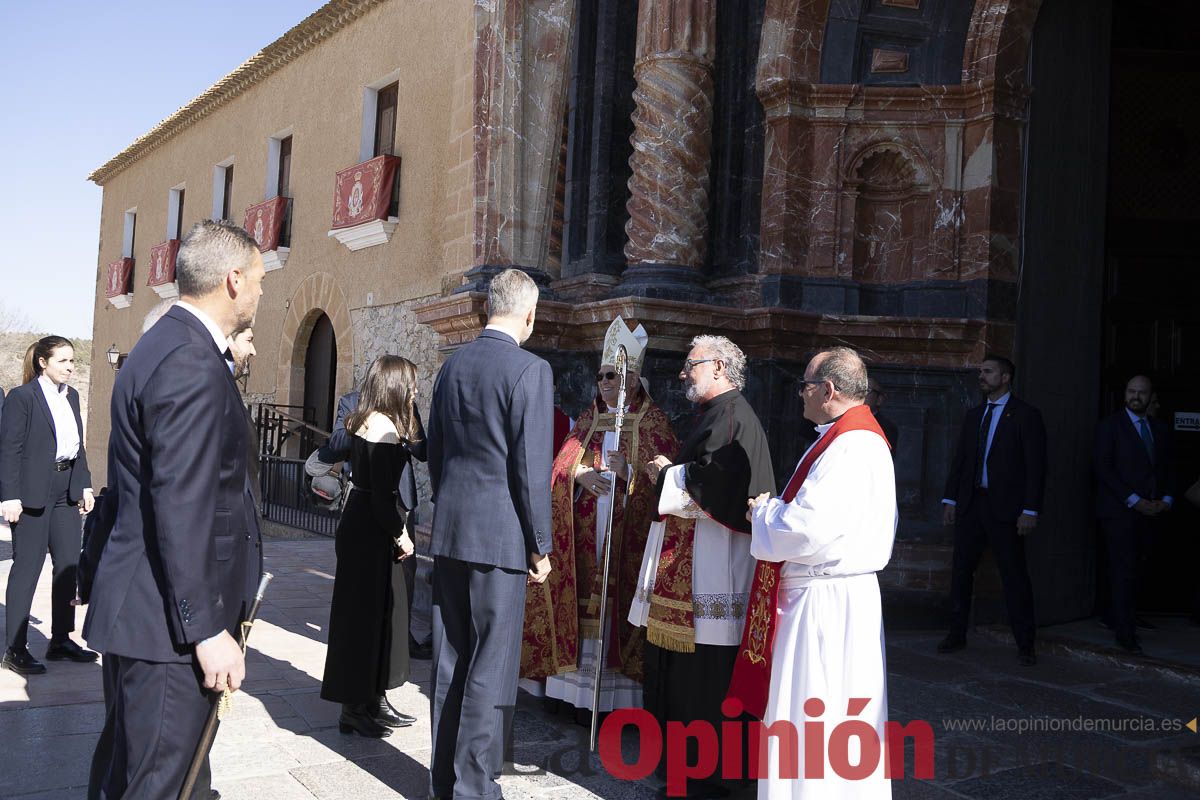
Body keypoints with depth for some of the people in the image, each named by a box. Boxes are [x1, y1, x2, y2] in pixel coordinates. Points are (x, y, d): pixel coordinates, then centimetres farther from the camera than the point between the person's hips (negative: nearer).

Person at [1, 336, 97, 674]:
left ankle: (61, 640, 19)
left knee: (69, 564, 8)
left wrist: (85, 485, 13)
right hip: (32, 493, -7)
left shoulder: (71, 396, 13)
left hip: (66, 492, 7)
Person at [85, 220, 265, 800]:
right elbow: (181, 507, -25)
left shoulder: (160, 346, 13)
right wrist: (207, 628, -22)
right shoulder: (193, 364, -20)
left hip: (139, 608, 11)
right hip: (170, 621, -11)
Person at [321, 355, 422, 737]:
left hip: (366, 527, 10)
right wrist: (399, 533, -14)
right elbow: (382, 491, -19)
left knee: (381, 612, 15)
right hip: (370, 532, -10)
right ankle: (354, 709, 10)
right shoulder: (383, 425, -18)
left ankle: (374, 701, 25)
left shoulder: (368, 422, 13)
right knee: (365, 615, -1)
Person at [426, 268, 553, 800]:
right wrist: (540, 547, -6)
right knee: (491, 667, 2)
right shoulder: (530, 371, -12)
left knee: (449, 661, 14)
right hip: (501, 535, -7)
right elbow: (532, 468, -14)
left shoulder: (452, 365, 9)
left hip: (448, 531, 7)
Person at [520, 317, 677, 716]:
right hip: (584, 532, 4)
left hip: (628, 530, -4)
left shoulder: (653, 422, 2)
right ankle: (581, 689, 8)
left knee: (619, 601, -7)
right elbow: (561, 464, 11)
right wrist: (580, 473, -10)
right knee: (585, 601, 1)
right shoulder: (589, 418, 16)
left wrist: (630, 471, -21)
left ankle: (619, 692, 0)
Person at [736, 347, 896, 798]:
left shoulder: (850, 447, -21)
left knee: (813, 711, 0)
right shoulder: (852, 437, 14)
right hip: (825, 595, 10)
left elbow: (805, 530, -27)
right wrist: (775, 511, 5)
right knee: (825, 712, 19)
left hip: (825, 603, -10)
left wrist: (764, 511, -8)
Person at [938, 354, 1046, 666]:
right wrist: (950, 499, 6)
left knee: (1014, 576, -1)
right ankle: (957, 634, 19)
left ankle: (1025, 645, 7)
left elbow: (1035, 466, -7)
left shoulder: (1026, 415, -3)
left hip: (1005, 507, -6)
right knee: (961, 570, 8)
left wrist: (1029, 511, -14)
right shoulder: (973, 415, 15)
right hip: (970, 504, 6)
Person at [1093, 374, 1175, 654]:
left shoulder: (1160, 429, 16)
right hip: (1119, 510, -5)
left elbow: (1168, 469, 19)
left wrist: (1166, 499, 1)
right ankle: (1126, 633, -5)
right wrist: (1134, 500, -13)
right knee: (1124, 569, -8)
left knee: (1135, 569, 4)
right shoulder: (1110, 425, 0)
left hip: (1149, 512, 5)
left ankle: (1121, 619, 13)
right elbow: (1103, 468, -7)